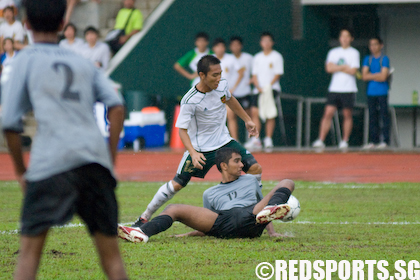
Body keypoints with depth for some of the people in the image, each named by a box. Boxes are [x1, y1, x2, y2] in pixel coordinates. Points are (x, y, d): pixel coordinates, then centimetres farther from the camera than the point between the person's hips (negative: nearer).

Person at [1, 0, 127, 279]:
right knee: (111, 252, 9)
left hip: (51, 162, -4)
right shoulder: (83, 63, 23)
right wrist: (111, 155, 12)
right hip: (95, 159, 4)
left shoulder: (25, 60, 12)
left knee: (30, 248, -3)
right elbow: (116, 107, 9)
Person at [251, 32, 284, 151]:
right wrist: (258, 87, -6)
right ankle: (255, 138, -8)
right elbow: (254, 75, 12)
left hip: (272, 88, -3)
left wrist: (268, 86, -14)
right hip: (258, 90, 3)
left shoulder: (276, 56, 3)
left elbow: (278, 74, -3)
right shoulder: (257, 58, 15)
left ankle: (268, 140, -8)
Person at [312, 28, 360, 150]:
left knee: (347, 115, 2)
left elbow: (353, 71, -9)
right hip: (334, 88, 2)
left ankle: (345, 141, 10)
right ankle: (321, 140, -9)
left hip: (348, 89, -2)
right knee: (328, 113, -7)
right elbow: (328, 68, -2)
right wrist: (344, 67, -7)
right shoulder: (333, 52, 11)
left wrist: (336, 67, -3)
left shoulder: (354, 53, 2)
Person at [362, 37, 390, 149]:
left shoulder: (384, 59, -1)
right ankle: (374, 141, 8)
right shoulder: (367, 59, 12)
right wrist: (378, 75, -5)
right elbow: (364, 76, 3)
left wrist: (371, 76, -1)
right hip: (371, 92, 4)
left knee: (384, 115, -6)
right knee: (372, 117, 4)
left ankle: (385, 140, -5)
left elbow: (383, 77, -9)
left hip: (382, 92, -4)